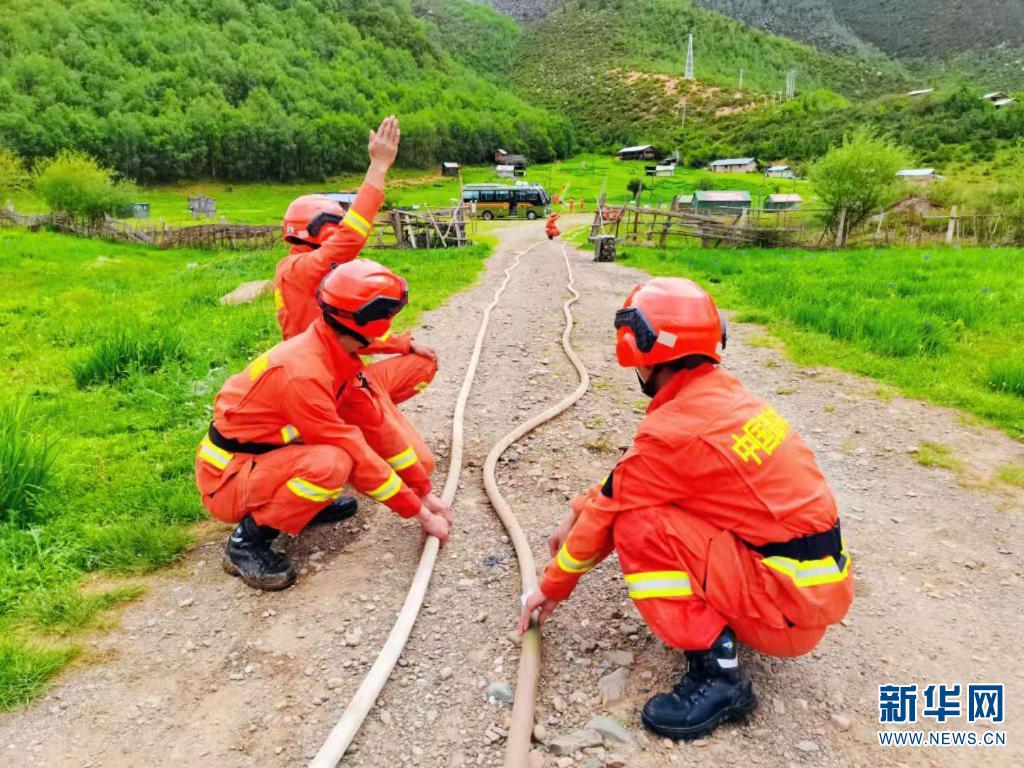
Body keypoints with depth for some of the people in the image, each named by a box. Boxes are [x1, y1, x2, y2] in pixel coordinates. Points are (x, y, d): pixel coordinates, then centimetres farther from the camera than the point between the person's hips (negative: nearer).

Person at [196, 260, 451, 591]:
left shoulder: (339, 353, -6)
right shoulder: (303, 372, -32)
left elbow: (380, 424, -3)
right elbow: (356, 455, -29)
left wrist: (425, 492, -2)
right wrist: (420, 514, -20)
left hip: (270, 451, 8)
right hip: (226, 479, -8)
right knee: (331, 464, -36)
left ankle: (308, 501, 10)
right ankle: (246, 541, -13)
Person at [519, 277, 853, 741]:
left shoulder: (674, 429, -22)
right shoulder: (720, 392, 4)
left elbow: (607, 513, -9)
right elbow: (632, 472, 15)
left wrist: (552, 587, 5)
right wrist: (576, 513, 17)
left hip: (789, 604, -8)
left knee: (635, 526, -16)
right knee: (649, 493, 13)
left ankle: (717, 673, -11)